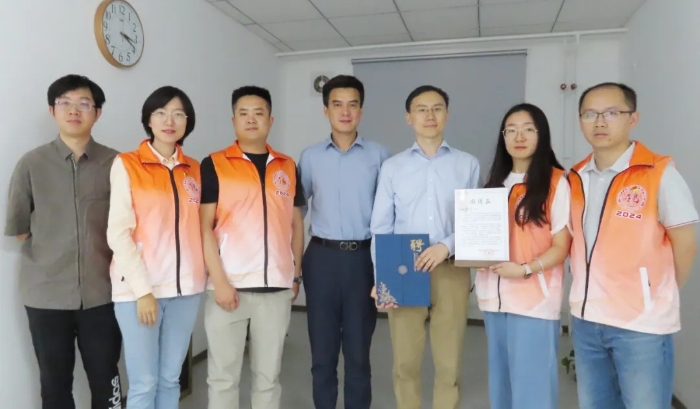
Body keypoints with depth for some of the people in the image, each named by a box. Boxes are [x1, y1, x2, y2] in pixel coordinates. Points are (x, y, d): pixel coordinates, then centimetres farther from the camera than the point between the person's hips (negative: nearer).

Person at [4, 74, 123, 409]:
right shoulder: (31, 164, -1)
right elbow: (16, 229, 5)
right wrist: (53, 248, 4)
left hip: (102, 292, 0)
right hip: (47, 293, 0)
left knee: (106, 379, 10)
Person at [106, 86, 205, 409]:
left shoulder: (194, 169, 10)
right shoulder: (126, 165, -2)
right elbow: (118, 233, -8)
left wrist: (204, 275, 2)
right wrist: (142, 289, -12)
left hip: (185, 288, 4)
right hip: (139, 288, -3)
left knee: (171, 379, 13)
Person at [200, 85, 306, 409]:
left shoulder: (288, 167, 9)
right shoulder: (214, 165, -1)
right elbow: (205, 227, -5)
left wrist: (296, 274, 10)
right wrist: (219, 280, -12)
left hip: (277, 287, 3)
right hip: (230, 285, -2)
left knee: (269, 374, 14)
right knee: (223, 374, 10)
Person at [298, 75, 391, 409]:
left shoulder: (379, 156, 1)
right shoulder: (310, 157, 6)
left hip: (363, 257, -1)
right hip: (322, 257, 2)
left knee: (358, 350, 10)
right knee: (322, 349, 12)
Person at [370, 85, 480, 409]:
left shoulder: (468, 165, 5)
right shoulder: (392, 167, 6)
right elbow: (380, 228, 4)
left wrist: (448, 245, -16)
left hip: (451, 271, 0)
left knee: (449, 365, 8)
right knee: (405, 363, 9)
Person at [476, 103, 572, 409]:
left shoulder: (556, 183, -5)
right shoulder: (496, 182, 14)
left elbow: (562, 247, -8)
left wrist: (525, 269, -22)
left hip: (535, 299, -5)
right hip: (495, 296, 6)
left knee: (532, 384, 0)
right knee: (501, 382, 15)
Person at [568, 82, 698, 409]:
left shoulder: (660, 174, -11)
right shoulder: (576, 178, 4)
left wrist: (658, 297, 5)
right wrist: (594, 295, 5)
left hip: (643, 324, -5)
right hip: (585, 318, 5)